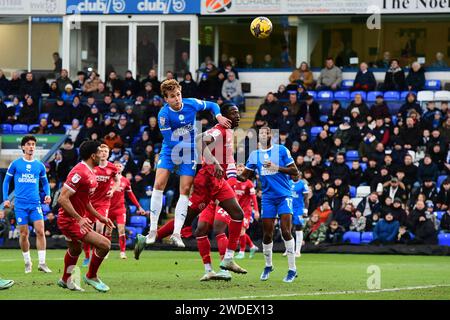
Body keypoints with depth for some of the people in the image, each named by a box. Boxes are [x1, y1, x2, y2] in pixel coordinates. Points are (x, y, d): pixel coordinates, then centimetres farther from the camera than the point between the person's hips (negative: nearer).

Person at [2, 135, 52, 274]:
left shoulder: (39, 165, 8)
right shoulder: (15, 164, 2)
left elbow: (45, 182, 19)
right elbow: (6, 181, 9)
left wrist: (47, 195, 1)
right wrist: (5, 198, 0)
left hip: (35, 203, 1)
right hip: (20, 204, -1)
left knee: (40, 231, -10)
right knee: (24, 234, 1)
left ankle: (42, 263, -6)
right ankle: (27, 263, 16)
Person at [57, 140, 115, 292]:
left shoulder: (90, 173, 8)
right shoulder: (80, 173, -24)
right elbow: (62, 199, -28)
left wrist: (100, 217, 18)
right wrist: (80, 219, -31)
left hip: (75, 219, 11)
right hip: (71, 221, -11)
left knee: (75, 250, 32)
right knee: (105, 244, -16)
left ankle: (66, 280, 54)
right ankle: (91, 276, 5)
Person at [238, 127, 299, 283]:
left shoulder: (281, 150, -1)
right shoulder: (254, 155, 8)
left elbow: (295, 172, -3)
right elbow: (244, 176, 11)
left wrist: (276, 167, -15)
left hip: (284, 195, -3)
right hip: (268, 198, 3)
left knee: (286, 231, -13)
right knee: (267, 234, 1)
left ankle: (292, 269, -7)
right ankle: (268, 266, 23)